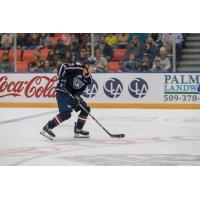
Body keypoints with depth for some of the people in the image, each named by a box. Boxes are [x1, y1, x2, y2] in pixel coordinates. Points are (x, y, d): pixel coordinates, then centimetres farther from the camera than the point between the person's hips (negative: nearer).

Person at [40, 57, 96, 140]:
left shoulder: (88, 78, 5)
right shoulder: (77, 68, -17)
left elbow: (81, 89, 6)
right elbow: (63, 66, -19)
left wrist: (77, 96, -14)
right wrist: (61, 78, -26)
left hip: (73, 94, 9)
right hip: (62, 91, -9)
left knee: (86, 109, 8)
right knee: (66, 113, -24)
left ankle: (78, 130, 19)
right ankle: (47, 128, -18)